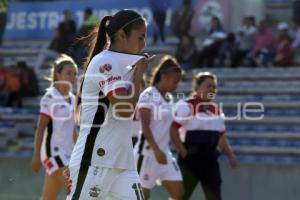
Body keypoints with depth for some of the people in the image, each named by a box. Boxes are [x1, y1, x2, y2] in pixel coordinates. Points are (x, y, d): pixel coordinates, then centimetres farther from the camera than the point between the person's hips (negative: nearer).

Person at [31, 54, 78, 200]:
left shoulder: (71, 98, 14)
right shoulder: (50, 96, -9)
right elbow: (41, 127, -12)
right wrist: (36, 155, -16)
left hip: (66, 152, 8)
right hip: (53, 150, -8)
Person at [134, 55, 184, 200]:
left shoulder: (169, 98, 12)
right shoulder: (148, 95, -12)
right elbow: (145, 127, -18)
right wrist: (156, 150, -25)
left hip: (164, 152, 8)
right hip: (148, 151, -8)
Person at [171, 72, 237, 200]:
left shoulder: (216, 110, 14)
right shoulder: (186, 106, -8)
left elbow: (221, 136, 19)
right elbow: (173, 129, -15)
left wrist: (230, 155, 7)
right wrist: (183, 152, -15)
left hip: (210, 157, 7)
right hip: (191, 157, -7)